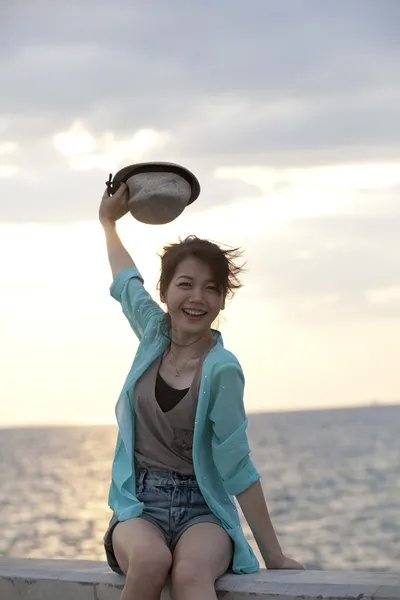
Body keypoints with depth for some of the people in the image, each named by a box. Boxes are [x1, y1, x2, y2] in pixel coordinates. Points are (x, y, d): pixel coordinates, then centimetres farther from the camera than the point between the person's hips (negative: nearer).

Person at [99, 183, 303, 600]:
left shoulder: (221, 370, -12)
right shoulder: (155, 331, 2)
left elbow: (237, 466, -8)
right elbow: (125, 280, 25)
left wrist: (274, 556, -8)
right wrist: (109, 223, 39)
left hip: (201, 509, -3)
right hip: (139, 505, 3)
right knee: (151, 558, -34)